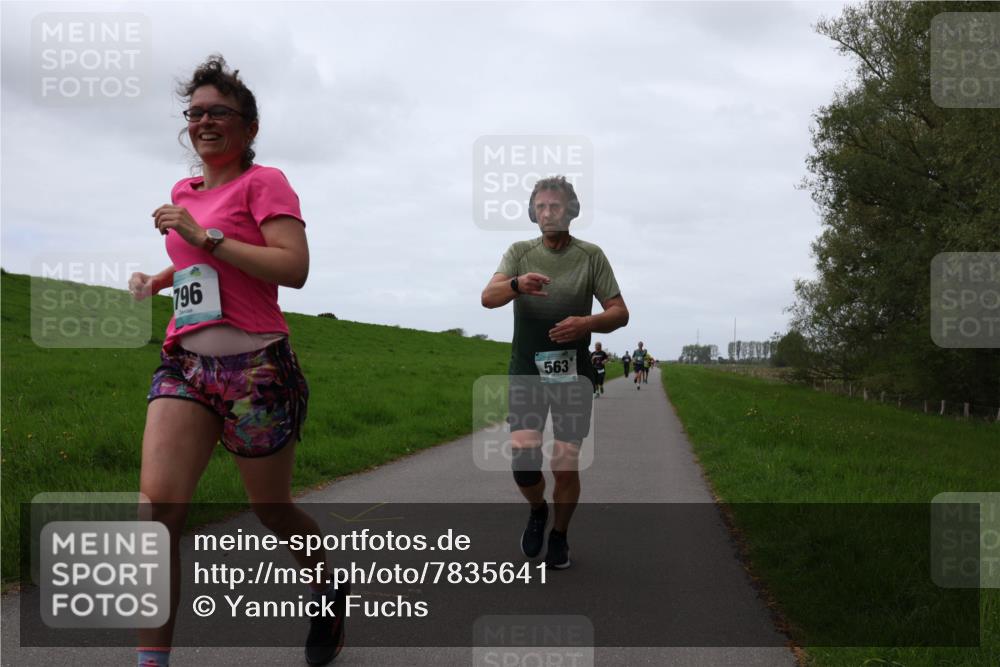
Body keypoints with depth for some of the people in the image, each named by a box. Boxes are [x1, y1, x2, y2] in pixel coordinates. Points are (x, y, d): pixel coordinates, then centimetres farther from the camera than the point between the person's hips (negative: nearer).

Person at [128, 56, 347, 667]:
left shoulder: (264, 182, -5)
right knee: (158, 505, -13)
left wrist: (203, 235, -18)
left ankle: (331, 594, 39)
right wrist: (158, 278, 13)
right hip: (186, 364, 6)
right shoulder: (185, 192, 15)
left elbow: (294, 268, -18)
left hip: (256, 370, -5)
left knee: (273, 510, 10)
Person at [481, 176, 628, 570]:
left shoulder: (590, 256, 2)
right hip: (527, 370, 1)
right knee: (523, 459, -11)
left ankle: (559, 535, 20)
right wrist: (517, 284, -34)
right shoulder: (520, 253, 4)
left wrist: (587, 323, -22)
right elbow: (488, 297, -11)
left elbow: (620, 313, 1)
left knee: (566, 464, -2)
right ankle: (537, 510, 20)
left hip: (573, 373, 0)